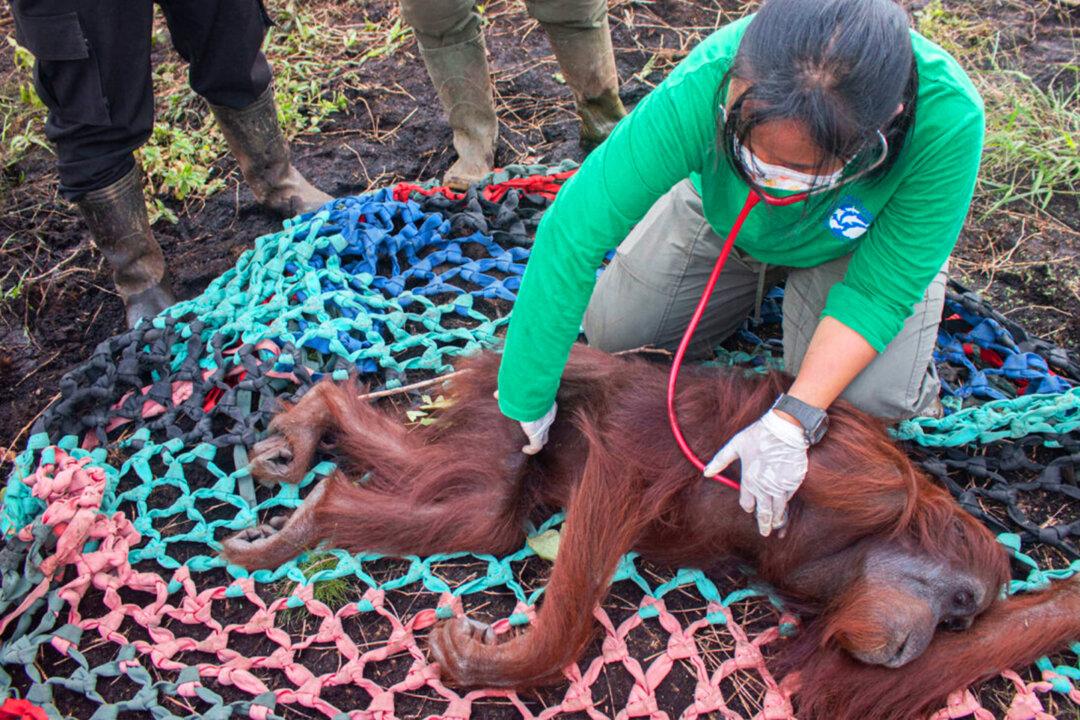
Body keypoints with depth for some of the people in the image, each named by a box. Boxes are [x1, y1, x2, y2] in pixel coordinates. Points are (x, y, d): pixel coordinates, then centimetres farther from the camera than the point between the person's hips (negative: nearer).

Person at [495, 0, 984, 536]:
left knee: (876, 394, -23)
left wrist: (791, 422, -39)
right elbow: (573, 233, -39)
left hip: (862, 245, -1)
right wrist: (526, 404, -35)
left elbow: (882, 290, -30)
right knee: (609, 328, -2)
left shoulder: (945, 120, -41)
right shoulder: (706, 85, -43)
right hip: (724, 220, 2)